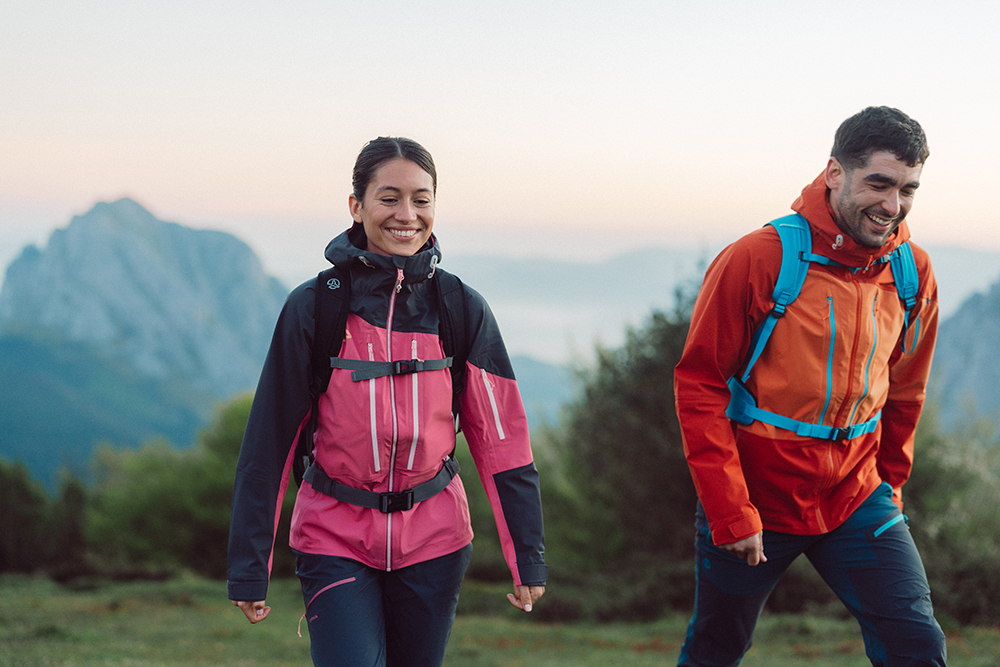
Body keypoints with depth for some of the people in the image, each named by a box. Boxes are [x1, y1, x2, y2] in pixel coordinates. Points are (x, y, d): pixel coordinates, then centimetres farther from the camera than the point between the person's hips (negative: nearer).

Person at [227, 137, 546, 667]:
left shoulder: (463, 311, -2)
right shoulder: (313, 307, -7)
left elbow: (502, 441, 0)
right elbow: (268, 443, -5)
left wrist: (528, 560, -1)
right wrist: (249, 570, -4)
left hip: (434, 543, 2)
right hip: (335, 540, -2)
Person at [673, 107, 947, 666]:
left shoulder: (914, 274, -1)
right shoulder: (756, 261, -15)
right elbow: (699, 388, -12)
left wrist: (888, 484, 15)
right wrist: (731, 513, -15)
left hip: (855, 500, 3)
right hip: (754, 502, -3)